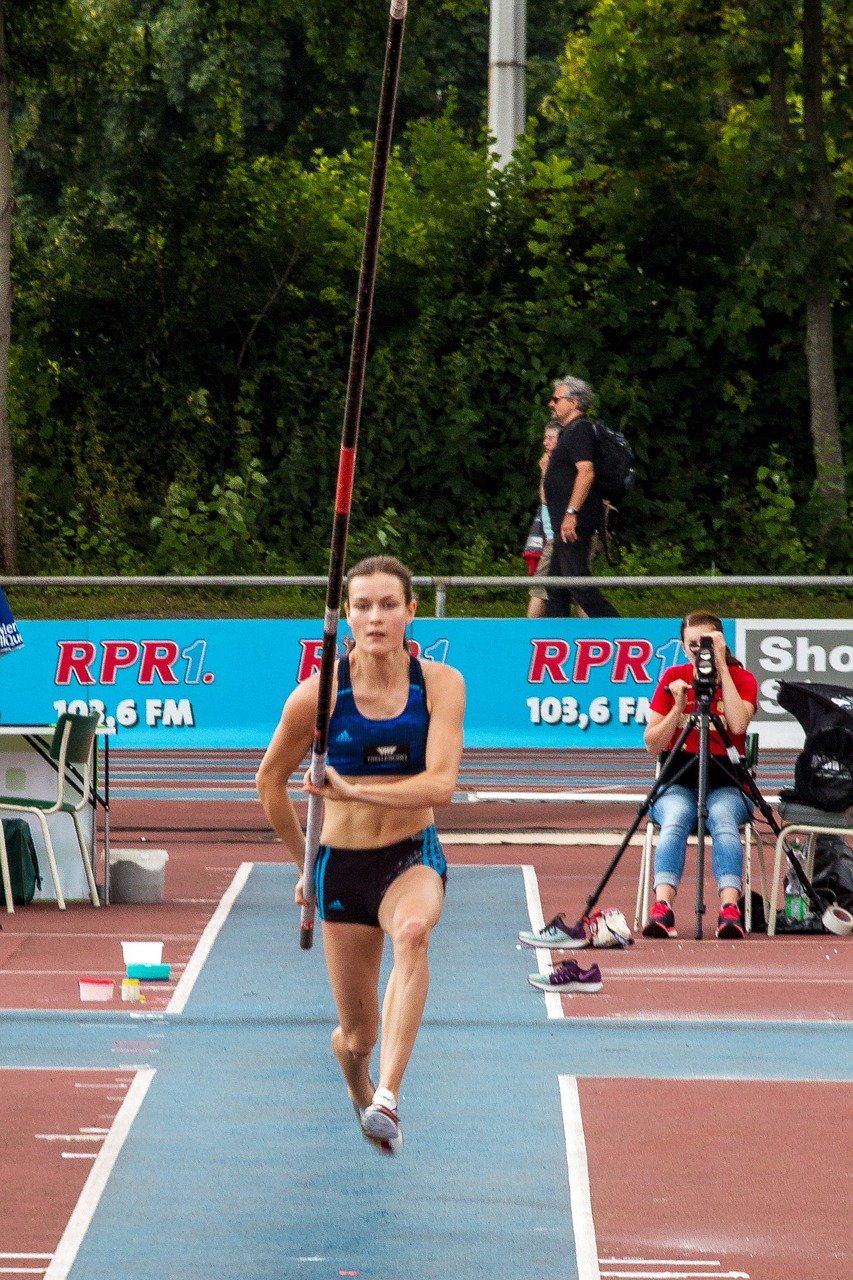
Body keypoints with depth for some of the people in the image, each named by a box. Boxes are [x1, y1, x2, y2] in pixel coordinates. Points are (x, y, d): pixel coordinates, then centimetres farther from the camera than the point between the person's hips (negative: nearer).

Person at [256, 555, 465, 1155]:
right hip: (342, 863, 1)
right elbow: (270, 781, 7)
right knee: (357, 1037, 5)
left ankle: (388, 1098, -44)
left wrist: (352, 791, -29)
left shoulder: (440, 684, -8)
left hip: (413, 858, -1)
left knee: (413, 931, -37)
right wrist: (305, 863, 14)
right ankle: (362, 1097, 43)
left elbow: (441, 784, -19)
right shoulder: (319, 693, -9)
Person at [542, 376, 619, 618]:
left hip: (574, 525, -11)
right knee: (557, 589, 11)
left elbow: (586, 472, -23)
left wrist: (571, 513, -28)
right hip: (566, 525, 11)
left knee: (578, 583, -14)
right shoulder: (570, 432, 21)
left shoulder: (580, 431, -11)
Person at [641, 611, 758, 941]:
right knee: (675, 821, -34)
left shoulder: (741, 678, 4)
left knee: (723, 819, -36)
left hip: (726, 784, -1)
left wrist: (721, 666, -14)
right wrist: (678, 707, -11)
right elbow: (652, 745, 4)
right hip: (679, 783, 1)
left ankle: (730, 909, -50)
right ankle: (662, 908, -51)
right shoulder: (674, 678, 8)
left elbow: (738, 724, -18)